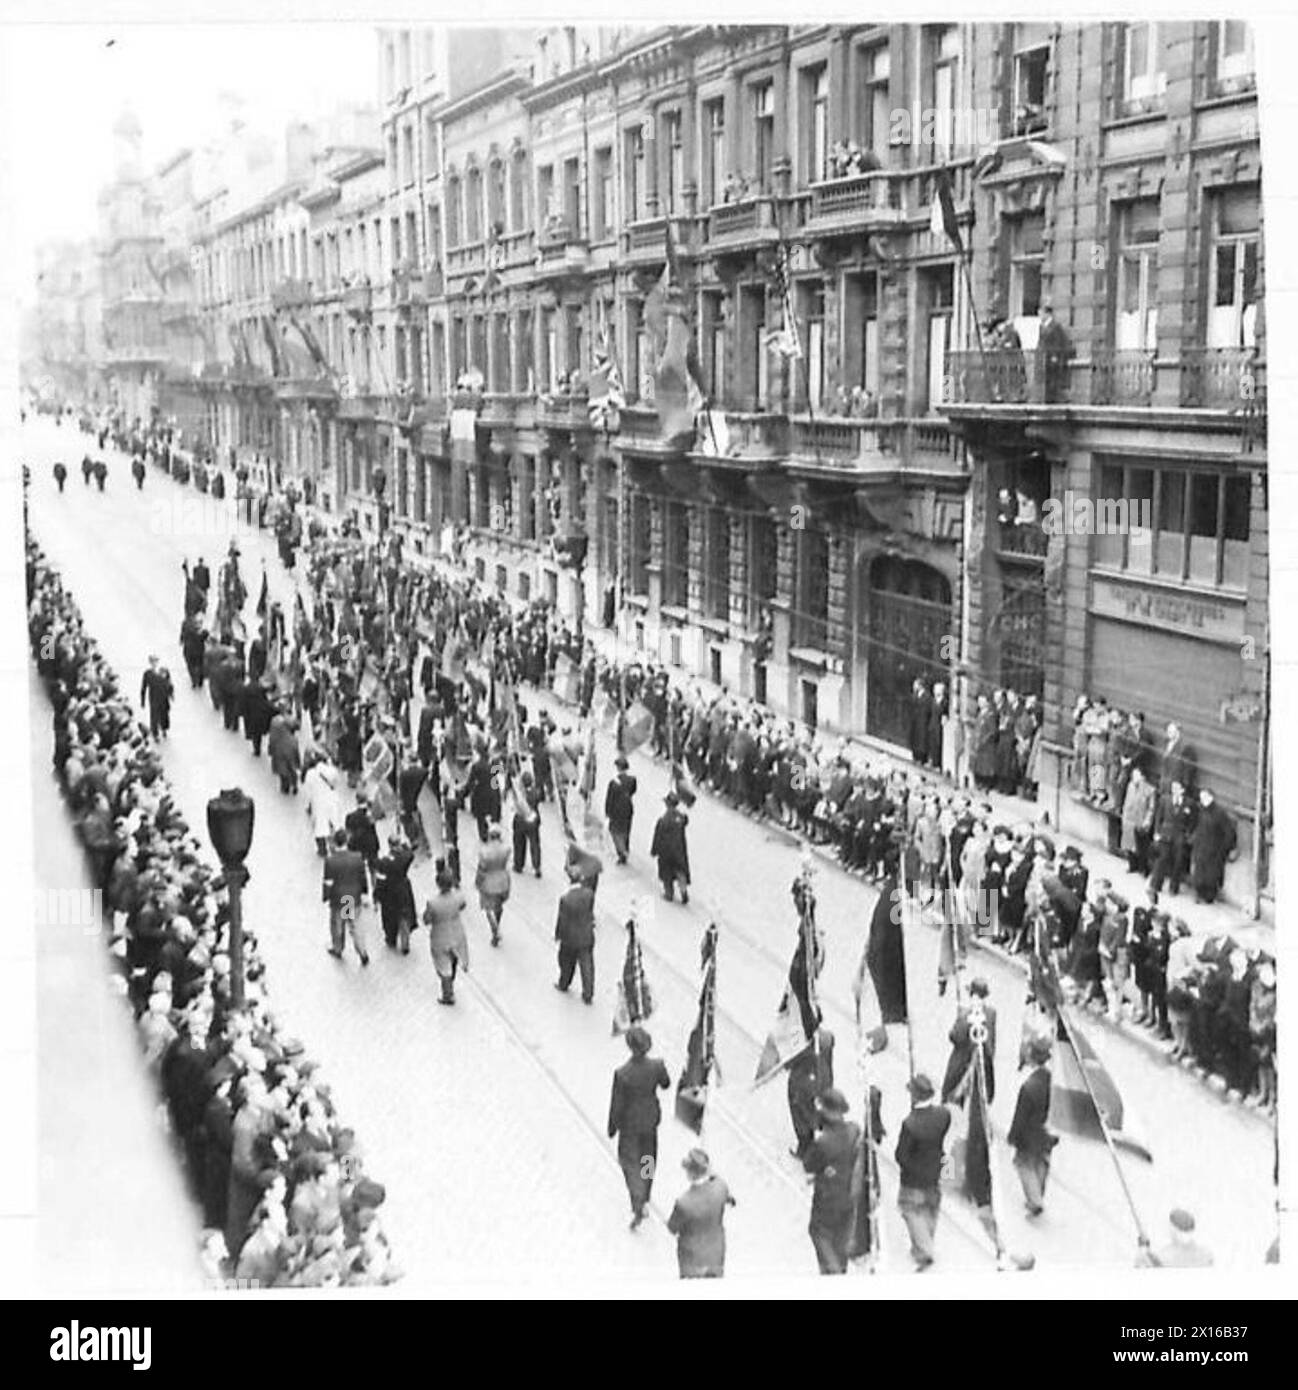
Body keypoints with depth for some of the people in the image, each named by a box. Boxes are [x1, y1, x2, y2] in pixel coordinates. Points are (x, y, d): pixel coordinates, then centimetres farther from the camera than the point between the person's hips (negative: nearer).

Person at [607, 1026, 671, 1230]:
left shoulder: (622, 1074, -35)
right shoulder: (658, 1065, -26)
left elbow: (616, 1104, -20)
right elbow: (665, 1084, -3)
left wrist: (612, 1128, -3)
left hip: (630, 1122, -3)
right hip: (650, 1118, 3)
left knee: (630, 1163, 19)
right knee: (647, 1159, 28)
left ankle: (638, 1212, 20)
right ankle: (644, 1200, 47)